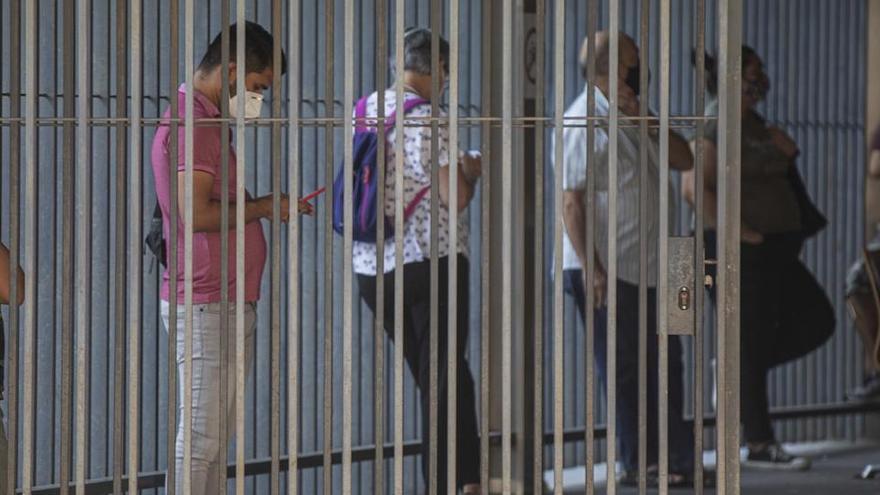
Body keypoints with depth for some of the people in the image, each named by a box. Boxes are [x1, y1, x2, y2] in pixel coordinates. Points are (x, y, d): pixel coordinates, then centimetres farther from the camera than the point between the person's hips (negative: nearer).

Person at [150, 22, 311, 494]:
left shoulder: (206, 119, 19)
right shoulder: (193, 121, -14)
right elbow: (196, 213, -22)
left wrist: (266, 205, 12)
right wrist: (263, 207, -11)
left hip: (228, 302, 11)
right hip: (206, 303, -11)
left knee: (217, 437, 12)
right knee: (201, 438, -10)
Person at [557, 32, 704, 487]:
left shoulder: (632, 120, 15)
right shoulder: (584, 122, -12)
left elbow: (684, 160, 11)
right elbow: (571, 201, -18)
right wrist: (590, 267, -23)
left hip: (647, 269, 9)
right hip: (606, 272, -9)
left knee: (664, 364, 9)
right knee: (623, 368, -1)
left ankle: (674, 460, 15)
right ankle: (637, 463, 5)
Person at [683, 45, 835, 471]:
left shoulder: (753, 125, 14)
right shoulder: (719, 128, -14)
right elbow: (694, 188, -25)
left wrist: (783, 147, 4)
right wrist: (741, 232, -22)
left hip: (773, 250, 10)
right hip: (740, 255, -10)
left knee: (816, 321, 9)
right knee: (751, 344, -3)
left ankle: (733, 371, 18)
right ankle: (760, 447, 4)